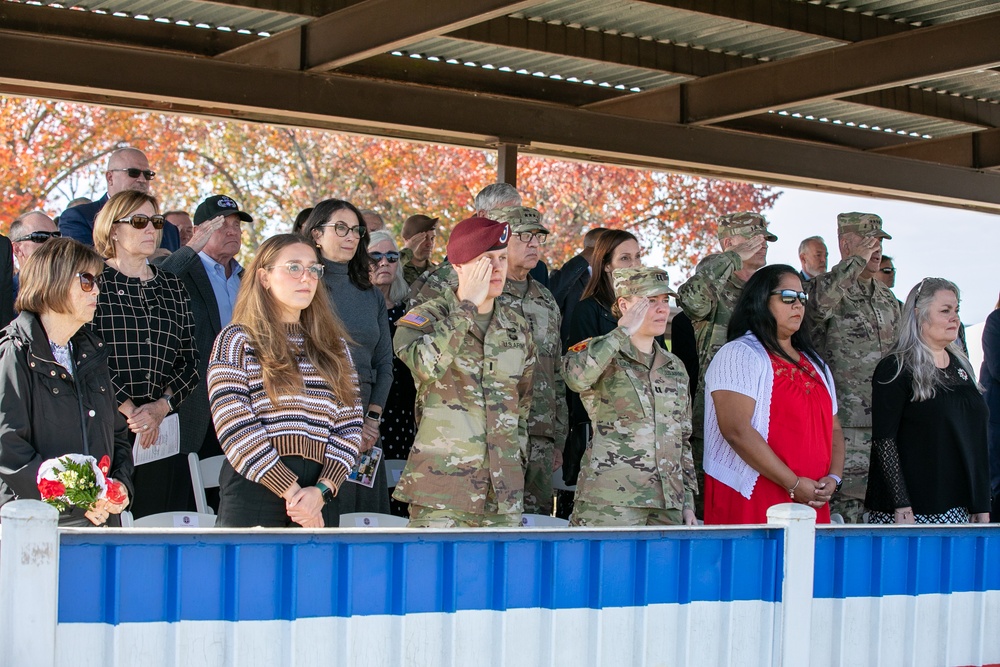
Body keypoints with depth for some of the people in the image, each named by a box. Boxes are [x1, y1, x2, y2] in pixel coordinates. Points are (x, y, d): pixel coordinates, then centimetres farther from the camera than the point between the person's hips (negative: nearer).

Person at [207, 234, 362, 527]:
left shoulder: (333, 345, 16)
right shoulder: (237, 340, 3)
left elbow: (349, 424, 8)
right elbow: (234, 425, -8)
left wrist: (321, 490, -8)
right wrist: (290, 490, -14)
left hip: (319, 502, 4)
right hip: (254, 494, -3)